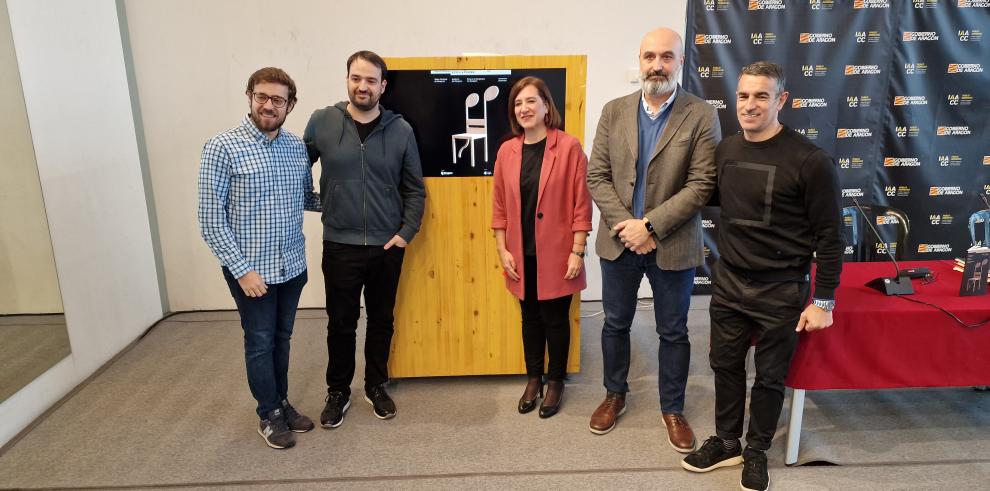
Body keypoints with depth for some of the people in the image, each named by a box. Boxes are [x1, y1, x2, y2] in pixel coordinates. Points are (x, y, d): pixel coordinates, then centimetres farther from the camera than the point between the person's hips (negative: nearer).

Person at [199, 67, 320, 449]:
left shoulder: (297, 147, 3)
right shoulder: (223, 147, -13)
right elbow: (211, 219, -14)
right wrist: (242, 269, -17)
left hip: (292, 266, 5)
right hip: (251, 269, -5)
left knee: (282, 339, 18)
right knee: (260, 343, 9)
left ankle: (282, 403, 36)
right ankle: (269, 416, 27)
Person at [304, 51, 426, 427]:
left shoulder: (400, 130, -2)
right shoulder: (322, 122, -4)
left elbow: (414, 189, 2)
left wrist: (406, 232, -4)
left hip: (387, 246, 1)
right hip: (340, 245, -1)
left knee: (381, 320, 14)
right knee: (341, 322, 10)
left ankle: (376, 386, 34)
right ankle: (338, 391, 30)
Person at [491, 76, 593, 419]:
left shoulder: (569, 147, -9)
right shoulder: (507, 151, 3)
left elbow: (581, 203, -9)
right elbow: (499, 205, 6)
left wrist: (577, 251, -11)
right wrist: (502, 250, 2)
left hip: (556, 253, -3)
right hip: (522, 254, 3)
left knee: (555, 318, 9)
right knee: (530, 317, 15)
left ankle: (555, 382, 28)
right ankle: (533, 379, 32)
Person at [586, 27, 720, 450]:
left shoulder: (702, 116, -7)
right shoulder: (614, 111, 2)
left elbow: (701, 185, -12)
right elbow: (597, 176, -1)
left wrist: (649, 226, -18)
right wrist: (625, 225, -13)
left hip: (673, 245, -2)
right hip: (619, 240, 3)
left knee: (673, 332, 11)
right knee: (616, 323, 16)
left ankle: (672, 409, 31)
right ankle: (615, 395, 37)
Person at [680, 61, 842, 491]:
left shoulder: (809, 160, -15)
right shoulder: (725, 149, 1)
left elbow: (829, 235, -11)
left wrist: (823, 301, -11)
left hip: (781, 291, -4)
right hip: (728, 283, 5)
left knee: (770, 377, 12)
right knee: (726, 366, 15)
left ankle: (756, 451, 33)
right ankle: (726, 443, 35)